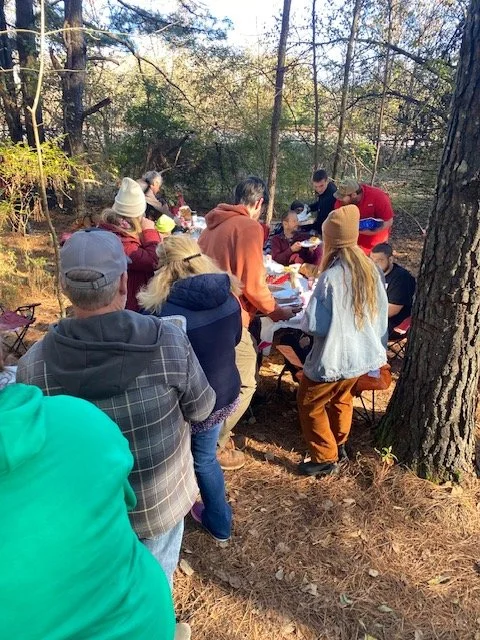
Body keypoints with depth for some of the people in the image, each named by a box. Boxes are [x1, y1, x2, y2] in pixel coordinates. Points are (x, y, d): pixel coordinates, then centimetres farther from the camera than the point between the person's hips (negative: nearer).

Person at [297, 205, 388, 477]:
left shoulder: (332, 276, -25)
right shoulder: (372, 269, -3)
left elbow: (313, 324, -21)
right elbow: (380, 313, 8)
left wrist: (306, 318, 1)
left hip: (336, 356, -8)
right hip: (364, 352, 8)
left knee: (310, 404, 12)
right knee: (342, 398, 28)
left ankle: (326, 459, 19)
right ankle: (339, 446, 42)